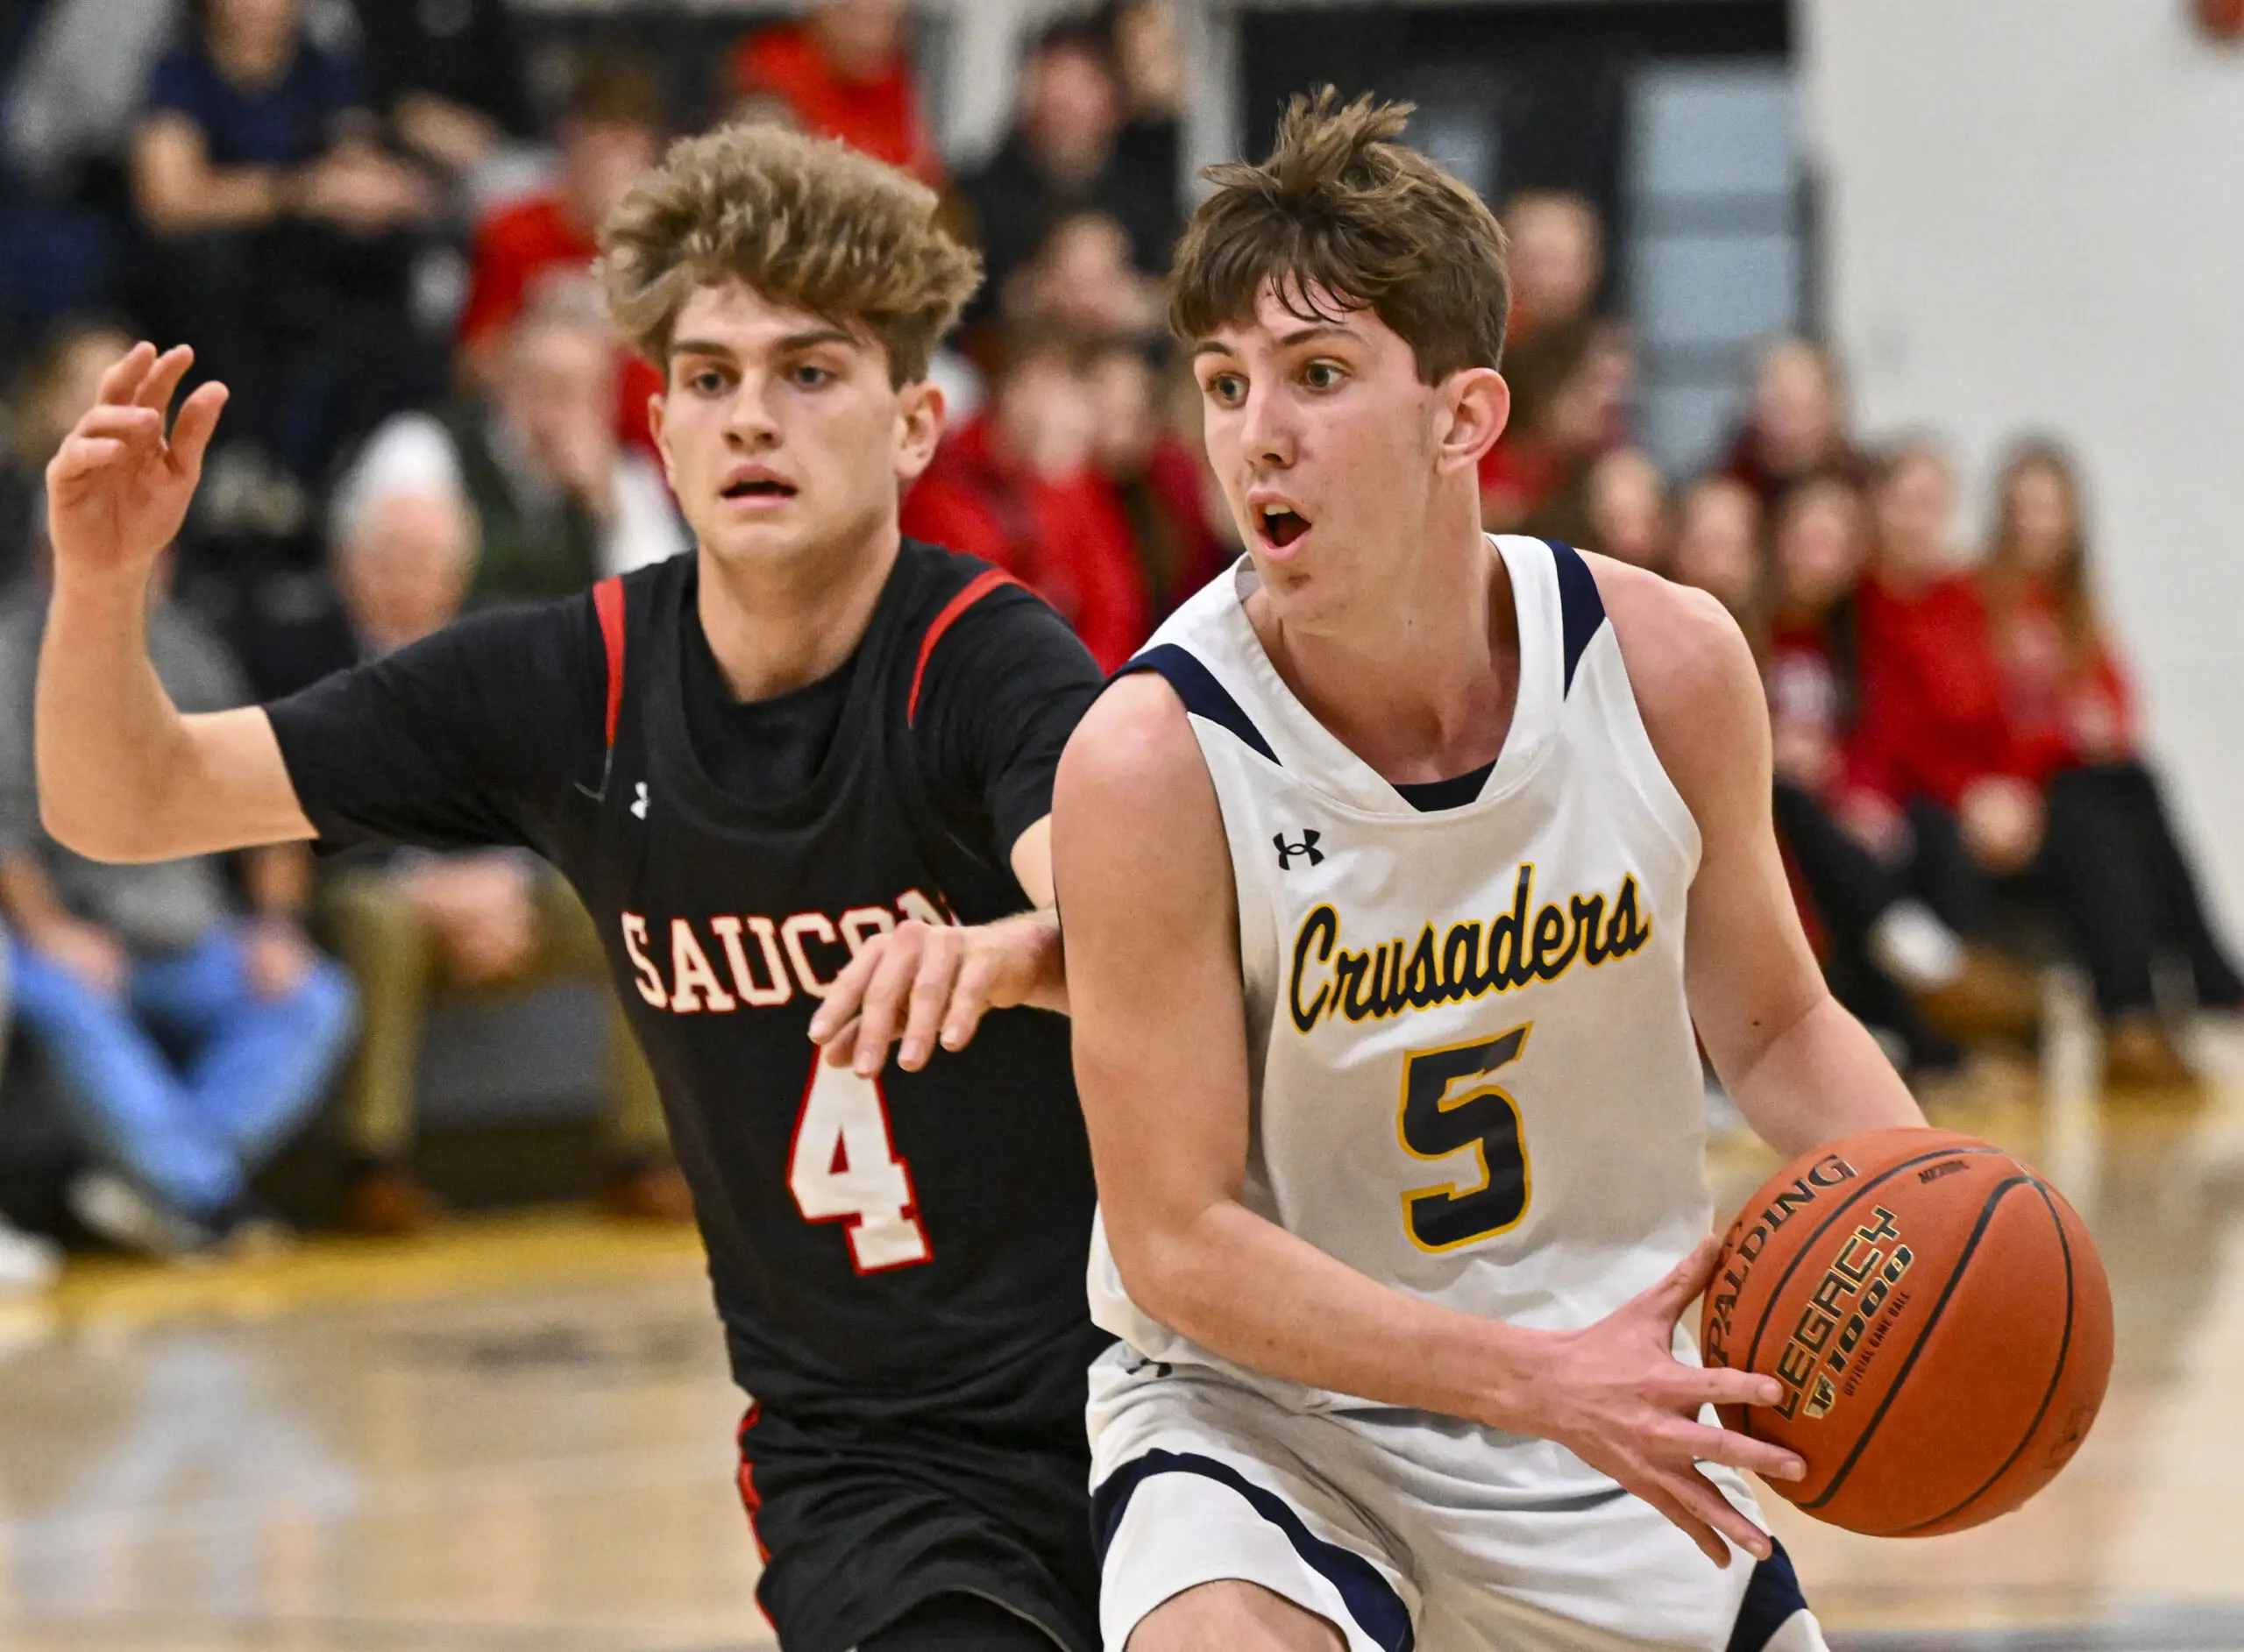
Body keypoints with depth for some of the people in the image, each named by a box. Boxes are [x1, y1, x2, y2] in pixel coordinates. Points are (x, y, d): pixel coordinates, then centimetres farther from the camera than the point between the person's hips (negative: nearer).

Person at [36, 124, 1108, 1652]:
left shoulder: (994, 666, -16)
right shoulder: (565, 692, -3)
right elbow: (125, 805, 2)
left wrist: (1003, 948, -59)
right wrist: (103, 584, -18)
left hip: (1132, 1398, -1)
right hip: (859, 1456, 2)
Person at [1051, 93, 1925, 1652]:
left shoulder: (1668, 663, -11)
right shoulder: (1156, 758, -23)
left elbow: (1769, 1017, 7)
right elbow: (1178, 1239, -20)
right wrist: (1536, 1377, -30)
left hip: (1608, 1404, 4)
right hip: (1269, 1398, -4)